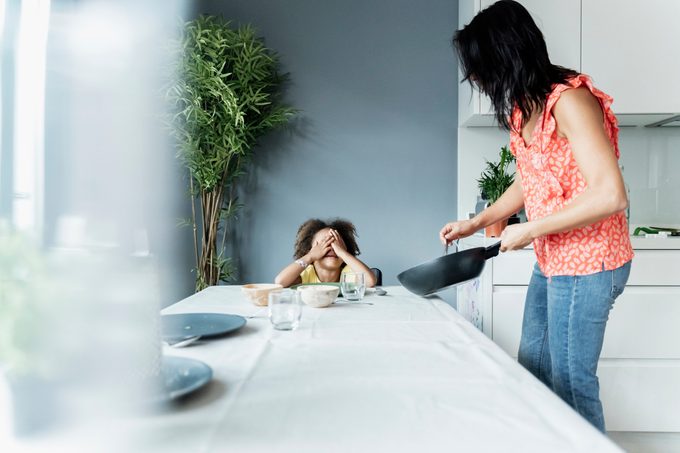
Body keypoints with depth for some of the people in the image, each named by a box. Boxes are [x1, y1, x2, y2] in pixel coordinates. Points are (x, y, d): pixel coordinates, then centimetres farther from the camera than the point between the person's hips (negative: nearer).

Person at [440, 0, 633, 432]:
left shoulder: (569, 100, -19)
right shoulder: (523, 109, 8)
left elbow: (610, 195, -25)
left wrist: (529, 231, -18)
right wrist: (475, 223, 14)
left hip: (586, 263, -9)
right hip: (552, 261, 9)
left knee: (571, 382, 1)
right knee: (532, 369, 17)